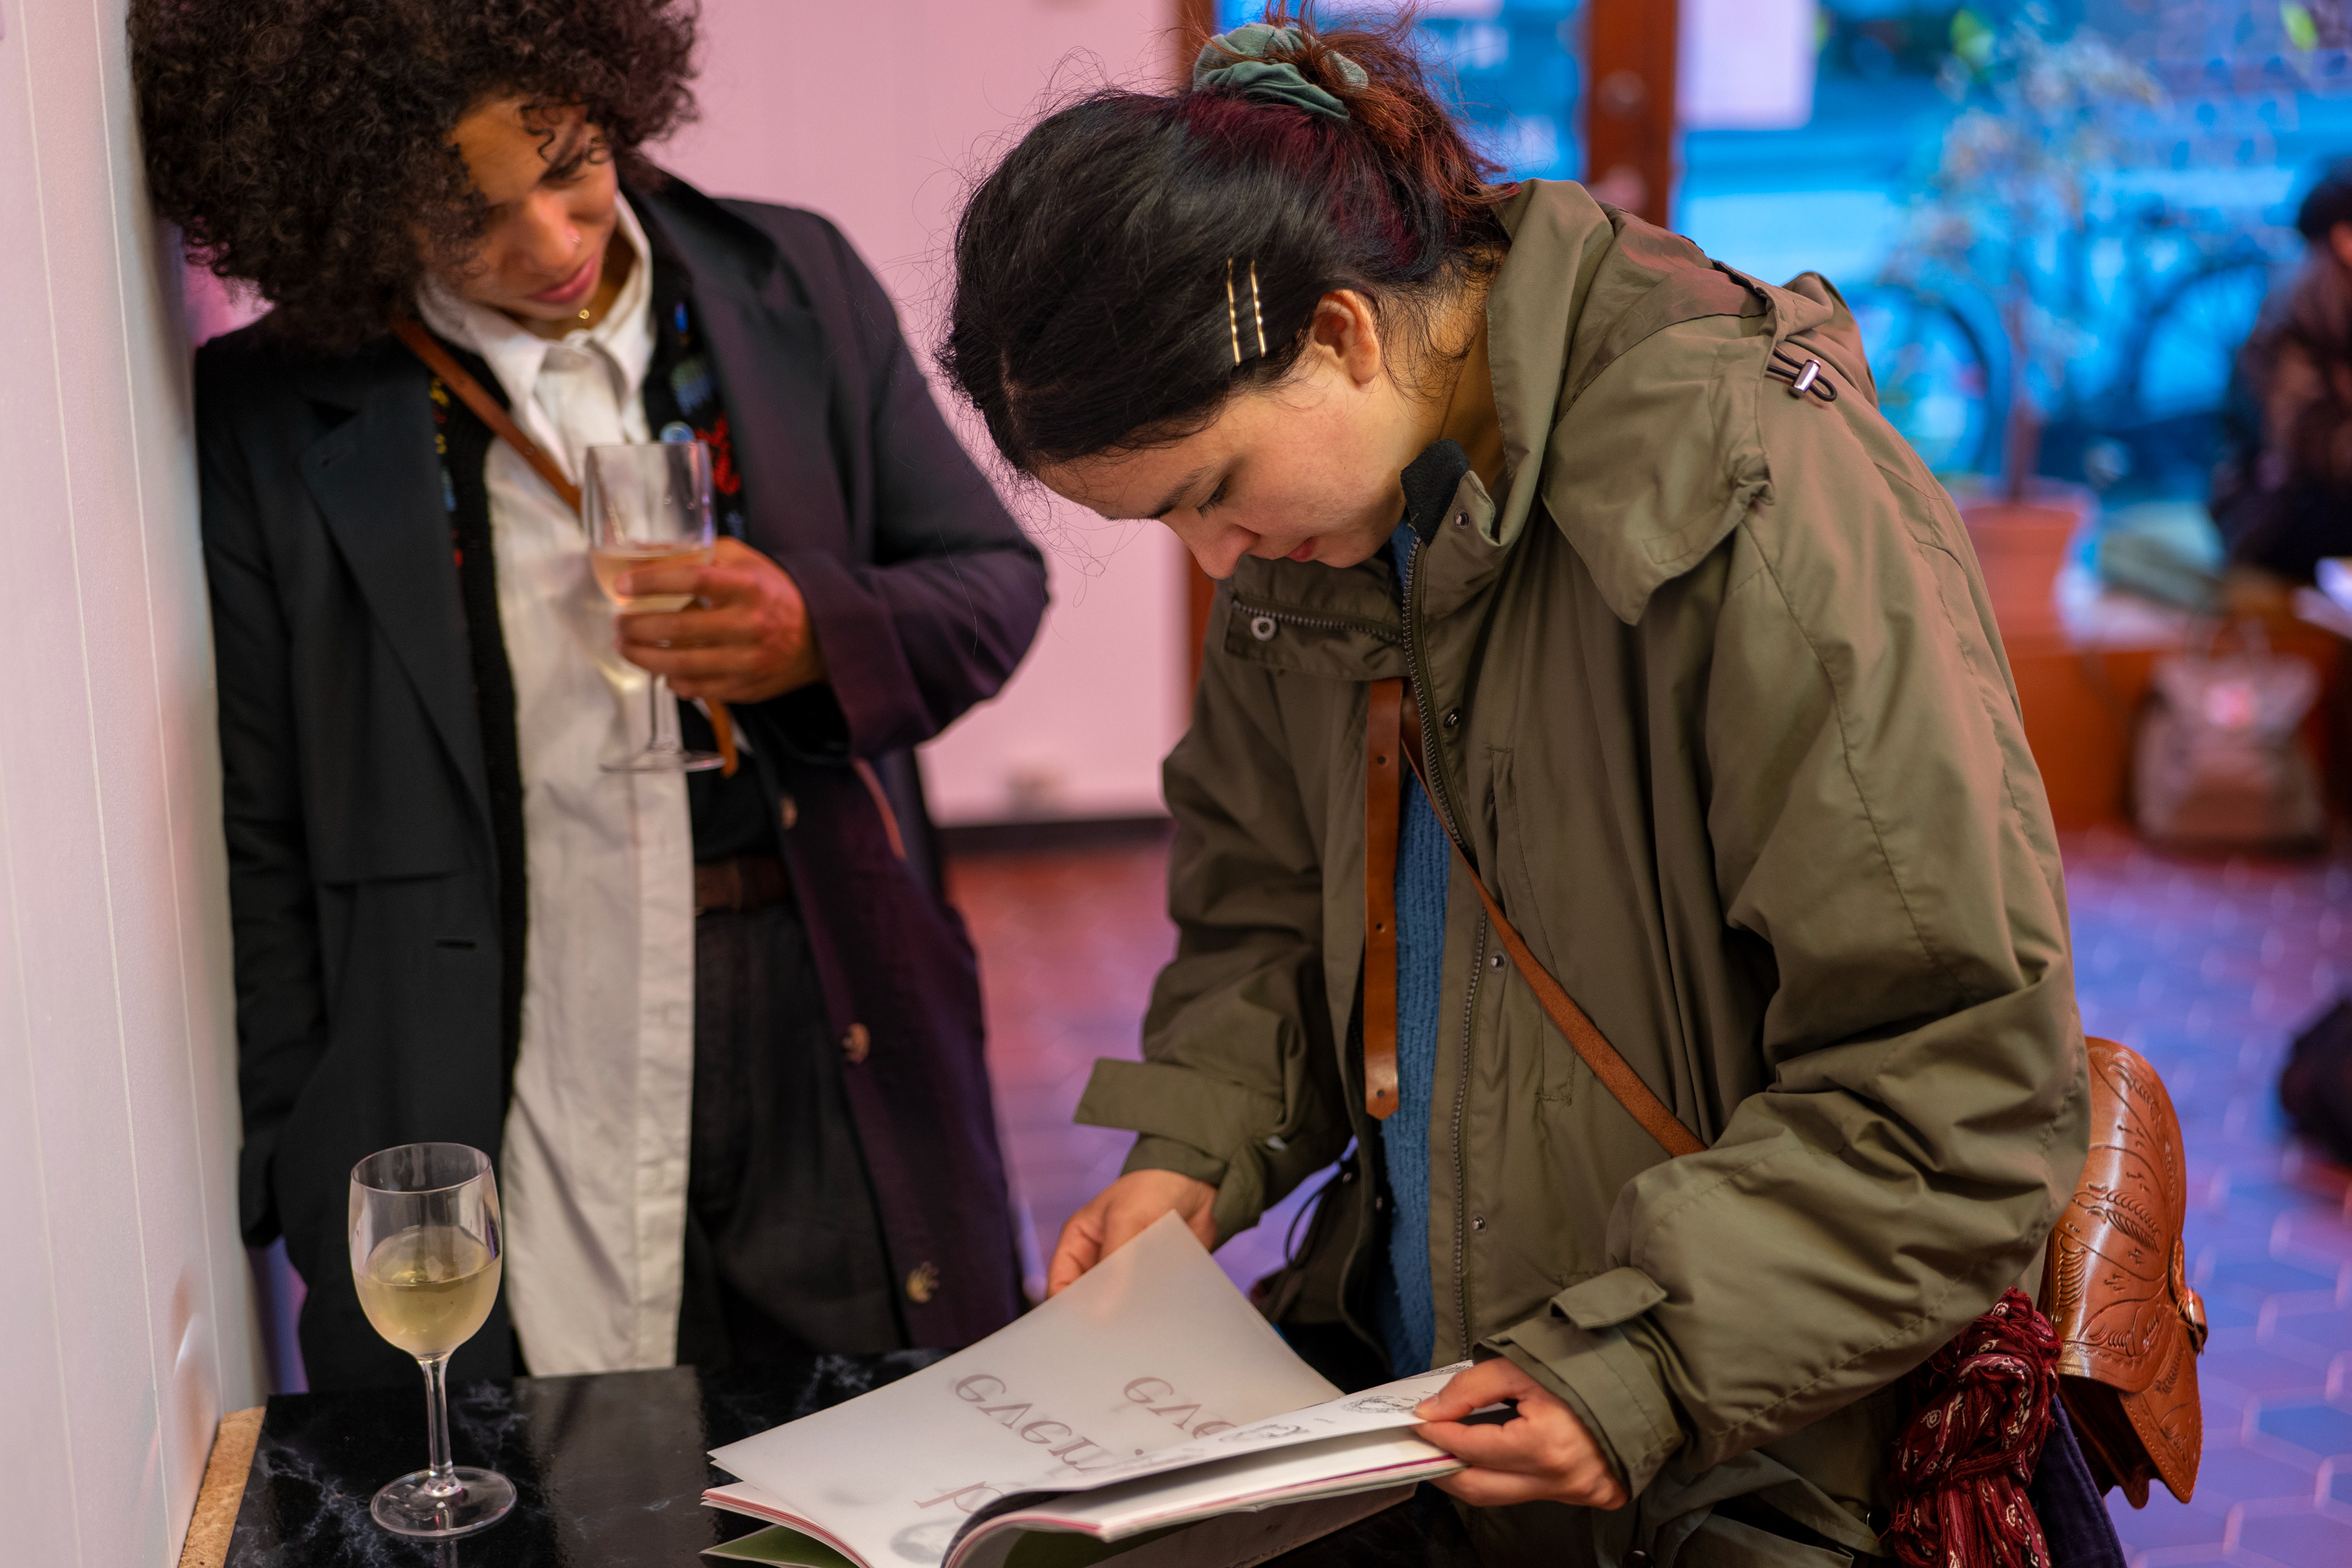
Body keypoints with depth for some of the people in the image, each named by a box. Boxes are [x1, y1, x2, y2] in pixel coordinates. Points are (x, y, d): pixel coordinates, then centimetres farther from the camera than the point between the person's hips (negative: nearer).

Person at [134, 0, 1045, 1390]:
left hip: (839, 1069, 2)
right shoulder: (267, 417, -3)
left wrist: (818, 633, -12)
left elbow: (998, 579, 9)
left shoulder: (799, 287, 3)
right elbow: (257, 843, 1)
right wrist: (306, 1172, 0)